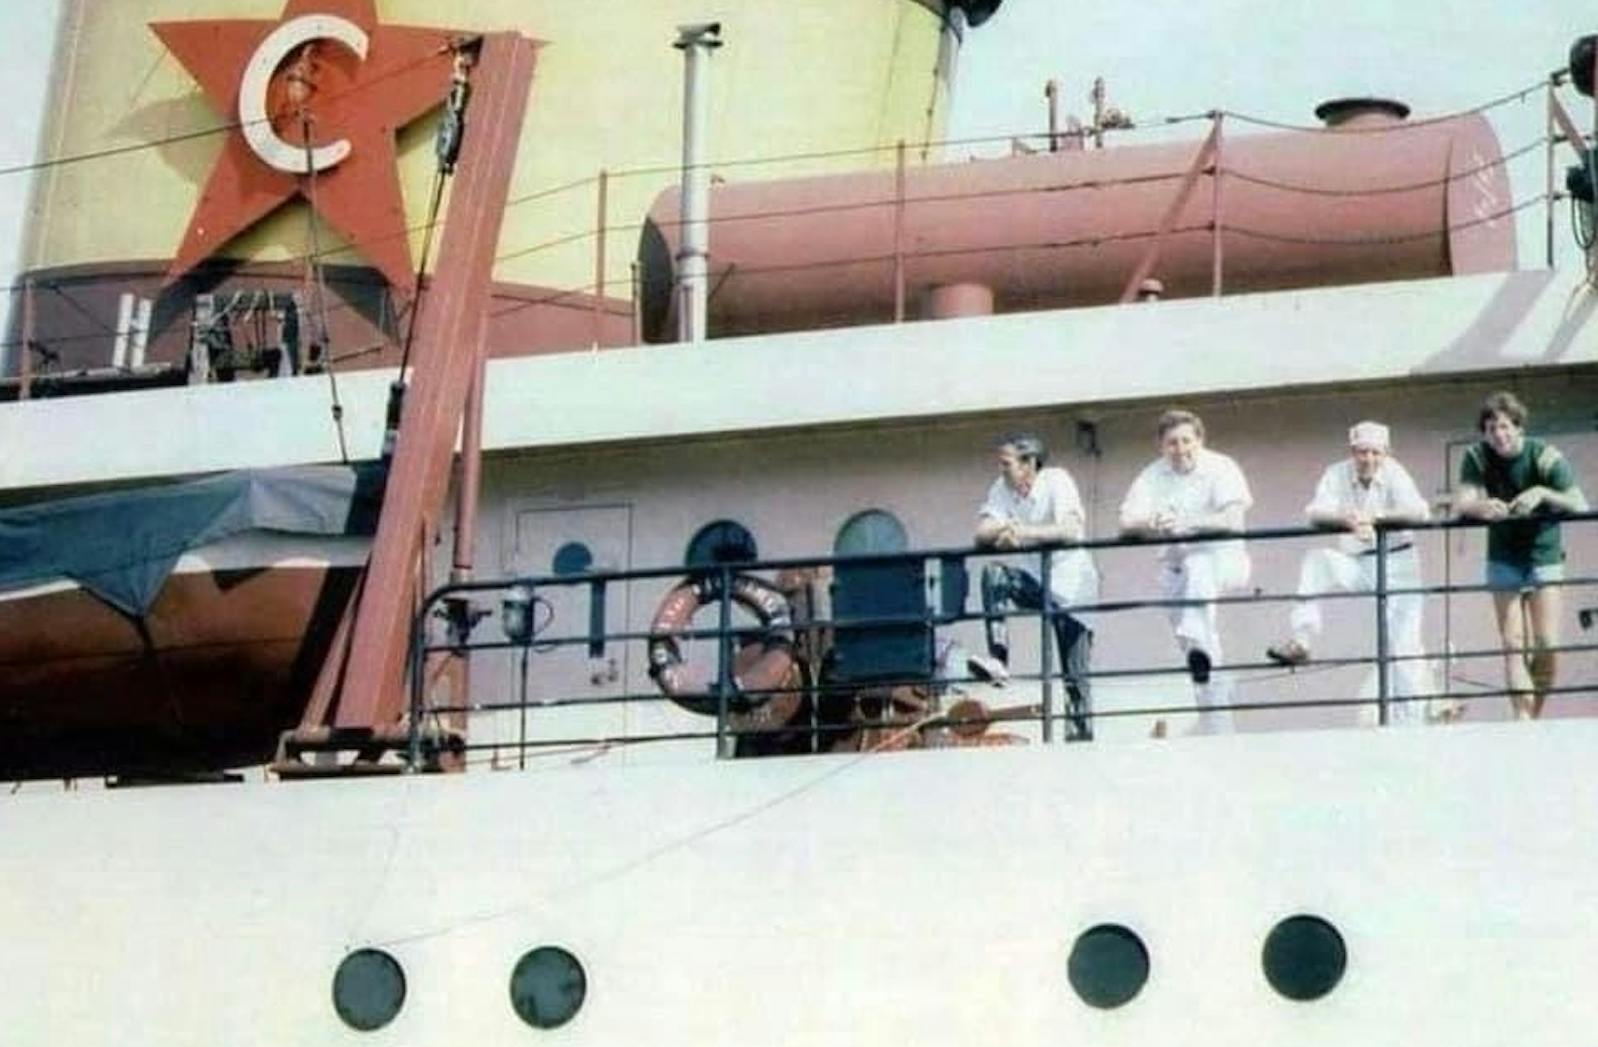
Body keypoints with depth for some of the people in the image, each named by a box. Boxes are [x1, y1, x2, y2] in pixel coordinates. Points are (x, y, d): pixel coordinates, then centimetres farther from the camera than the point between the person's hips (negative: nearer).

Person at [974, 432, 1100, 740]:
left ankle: (1082, 732, 6)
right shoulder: (1002, 487, -1)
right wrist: (1002, 530, -33)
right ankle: (998, 659, -25)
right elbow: (981, 533, -11)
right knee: (993, 574, -24)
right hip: (1035, 578, 5)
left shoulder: (1057, 481, -16)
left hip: (1070, 584, -5)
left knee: (1076, 673, -4)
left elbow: (1072, 529, -29)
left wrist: (1023, 532, -35)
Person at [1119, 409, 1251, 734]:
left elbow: (1232, 519, -21)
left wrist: (1186, 523, -35)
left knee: (1198, 567, -38)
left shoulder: (1221, 468, -7)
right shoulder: (1154, 475, 3)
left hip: (1221, 558, -4)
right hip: (1176, 562, 4)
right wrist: (1150, 525, -30)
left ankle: (1196, 643, -53)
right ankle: (1217, 731, 4)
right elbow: (1126, 522, -6)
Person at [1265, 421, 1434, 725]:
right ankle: (1301, 640, -25)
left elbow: (1420, 512, -25)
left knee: (1403, 643, -6)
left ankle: (1409, 721, 1)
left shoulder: (1393, 473, -11)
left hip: (1396, 563, -2)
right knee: (1316, 560, -25)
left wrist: (1376, 516, -40)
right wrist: (1346, 520, -40)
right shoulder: (1337, 474, -5)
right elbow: (1315, 514, -19)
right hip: (1354, 563, 2)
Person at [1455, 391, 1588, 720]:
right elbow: (1462, 502, -20)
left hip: (1544, 555, -1)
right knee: (1513, 645, -6)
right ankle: (1522, 720, -11)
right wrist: (1482, 506, -42)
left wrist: (1542, 494, -38)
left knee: (1547, 644, -8)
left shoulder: (1545, 457, -15)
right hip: (1504, 559, 1)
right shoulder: (1477, 457, -8)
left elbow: (1579, 505, -22)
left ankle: (1535, 715, 8)